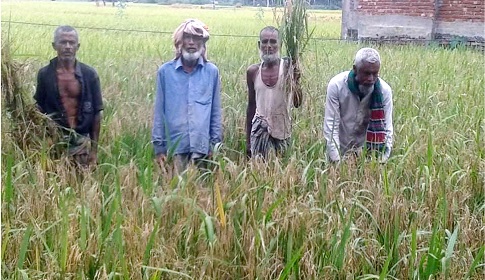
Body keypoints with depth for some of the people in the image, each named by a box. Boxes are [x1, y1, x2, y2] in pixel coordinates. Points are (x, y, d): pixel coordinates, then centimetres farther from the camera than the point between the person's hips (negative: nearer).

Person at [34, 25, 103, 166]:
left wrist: (94, 149, 1)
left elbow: (96, 112, 3)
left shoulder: (89, 74, 0)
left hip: (81, 141, 0)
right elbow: (38, 110, 7)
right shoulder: (44, 74, 1)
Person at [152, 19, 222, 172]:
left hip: (202, 145, 0)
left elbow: (216, 111, 8)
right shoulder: (165, 71, 2)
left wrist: (216, 143, 5)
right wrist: (158, 145, 3)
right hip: (174, 145, 0)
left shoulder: (212, 71, 3)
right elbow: (159, 111, 5)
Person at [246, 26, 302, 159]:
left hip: (282, 129, -1)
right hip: (260, 128, 1)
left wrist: (295, 81, -25)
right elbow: (251, 106, 11)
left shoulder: (288, 68, -5)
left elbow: (297, 103, -7)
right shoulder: (253, 71, 3)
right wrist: (248, 140, 13)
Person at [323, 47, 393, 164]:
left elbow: (386, 129, -13)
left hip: (366, 150, 1)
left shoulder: (384, 90, -16)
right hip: (339, 149, -1)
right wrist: (336, 161, -24)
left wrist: (382, 161, -22)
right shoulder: (336, 85, -21)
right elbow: (330, 125, -19)